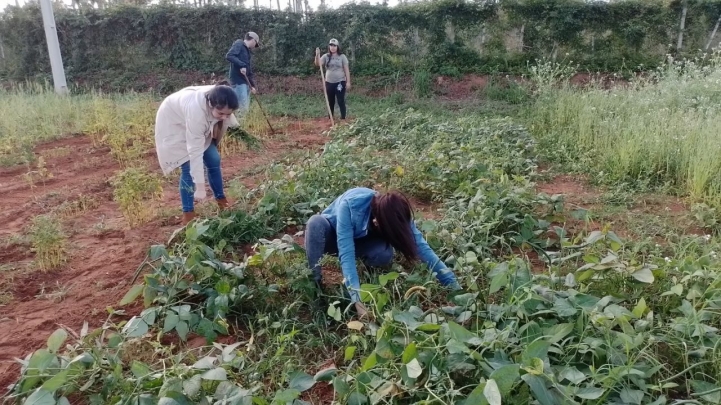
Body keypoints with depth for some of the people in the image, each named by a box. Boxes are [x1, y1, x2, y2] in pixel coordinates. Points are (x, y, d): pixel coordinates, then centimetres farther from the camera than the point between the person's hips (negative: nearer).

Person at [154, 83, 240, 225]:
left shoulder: (219, 102, -29)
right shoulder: (196, 111, -45)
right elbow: (195, 152, -42)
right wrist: (200, 187, -40)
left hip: (196, 125, 6)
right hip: (173, 123, -6)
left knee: (213, 159, 0)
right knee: (189, 167, -14)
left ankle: (221, 200, 17)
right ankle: (188, 213, -4)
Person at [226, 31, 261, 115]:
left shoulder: (248, 51, 22)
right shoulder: (239, 44, -2)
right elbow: (229, 56, -18)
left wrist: (252, 85, 15)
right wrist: (242, 65, -23)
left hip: (245, 81, 9)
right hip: (238, 80, -9)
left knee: (246, 108, 8)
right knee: (243, 108, -14)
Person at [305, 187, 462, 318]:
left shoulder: (394, 212, -28)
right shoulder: (349, 205, -41)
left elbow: (420, 246, -27)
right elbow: (346, 253, -46)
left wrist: (452, 282, -31)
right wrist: (357, 299, -53)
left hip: (357, 238, 3)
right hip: (331, 235, -2)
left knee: (384, 253, -32)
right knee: (316, 223, -39)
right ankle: (314, 283, -22)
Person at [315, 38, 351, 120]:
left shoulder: (342, 57, 0)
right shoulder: (326, 56, 5)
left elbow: (346, 70, -2)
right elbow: (318, 64, -9)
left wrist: (348, 82, -8)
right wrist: (317, 55, -26)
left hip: (340, 82, -3)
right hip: (329, 82, 3)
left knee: (341, 101, -4)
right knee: (330, 102, 10)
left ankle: (343, 118, 0)